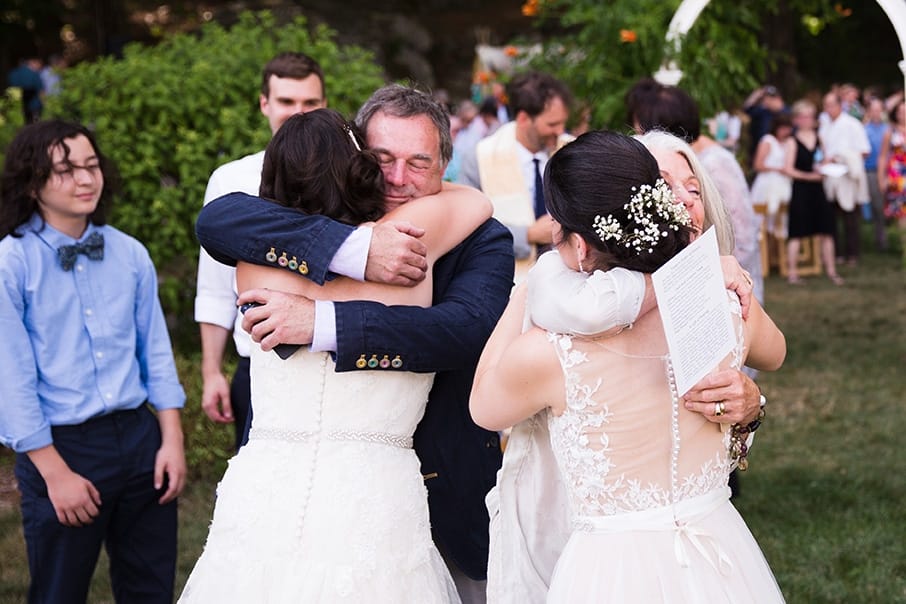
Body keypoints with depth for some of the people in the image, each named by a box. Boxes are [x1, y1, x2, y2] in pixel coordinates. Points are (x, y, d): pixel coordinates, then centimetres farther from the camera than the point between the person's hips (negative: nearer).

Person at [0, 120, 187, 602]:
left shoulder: (130, 254, 3)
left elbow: (155, 351, 8)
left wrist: (172, 441, 2)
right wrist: (55, 472, -13)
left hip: (140, 438, 4)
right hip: (60, 448, -4)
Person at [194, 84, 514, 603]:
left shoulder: (483, 242, -8)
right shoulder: (326, 227, -3)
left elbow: (469, 330, -28)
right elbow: (216, 220, -21)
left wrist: (322, 323, -35)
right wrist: (354, 250, -32)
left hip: (453, 503, -1)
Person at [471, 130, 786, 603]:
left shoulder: (544, 355, -22)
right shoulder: (729, 312, -12)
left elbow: (484, 409, 3)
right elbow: (773, 353, 15)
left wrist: (526, 292, 9)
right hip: (720, 559, 4)